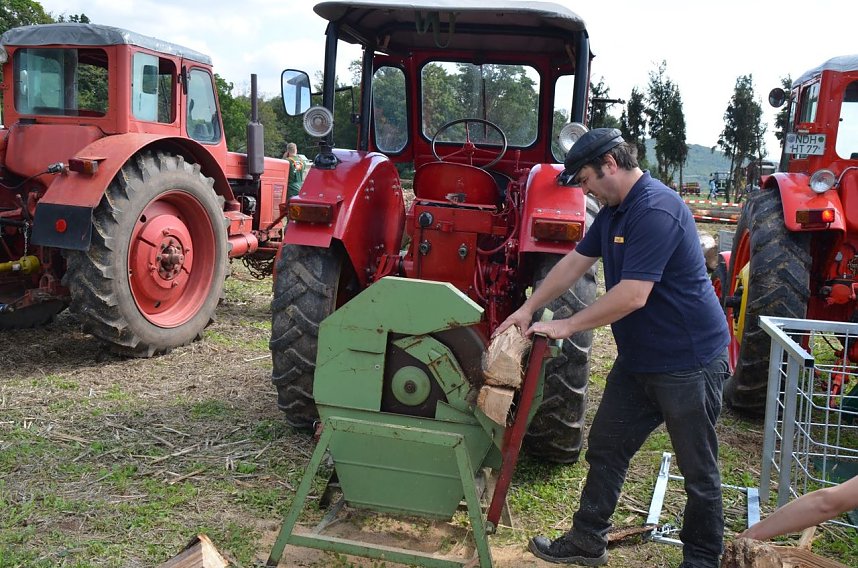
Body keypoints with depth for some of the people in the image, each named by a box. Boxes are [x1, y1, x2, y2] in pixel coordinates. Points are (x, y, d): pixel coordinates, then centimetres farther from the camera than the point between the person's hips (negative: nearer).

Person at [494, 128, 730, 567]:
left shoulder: (656, 210, -25)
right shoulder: (613, 212, 7)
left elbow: (632, 295, -29)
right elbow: (575, 262, 13)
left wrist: (567, 326, -20)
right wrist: (528, 309, 7)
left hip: (688, 362, -10)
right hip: (638, 359, 10)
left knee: (698, 470, 9)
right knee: (605, 449, 16)